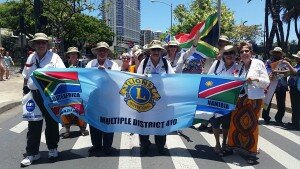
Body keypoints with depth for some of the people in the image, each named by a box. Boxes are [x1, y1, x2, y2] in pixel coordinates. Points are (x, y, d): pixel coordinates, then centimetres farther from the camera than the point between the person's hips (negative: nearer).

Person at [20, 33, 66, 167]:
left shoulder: (54, 57, -1)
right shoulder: (31, 58, 13)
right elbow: (26, 76, 21)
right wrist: (25, 88, 14)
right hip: (34, 95, 4)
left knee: (51, 123, 9)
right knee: (33, 124, 6)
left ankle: (52, 148, 26)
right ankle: (32, 153, 15)